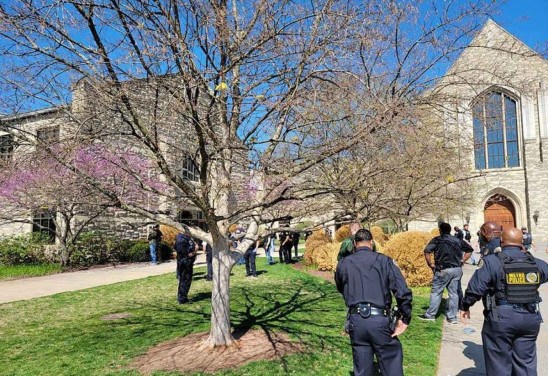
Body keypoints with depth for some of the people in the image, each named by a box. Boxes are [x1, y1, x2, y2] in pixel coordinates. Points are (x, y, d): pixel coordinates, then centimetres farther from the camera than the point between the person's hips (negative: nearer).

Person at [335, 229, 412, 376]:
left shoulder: (343, 264, 6)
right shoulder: (384, 261, -1)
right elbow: (403, 292, -8)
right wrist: (405, 318, 1)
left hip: (356, 320, 3)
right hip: (379, 319, -2)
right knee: (391, 361, 12)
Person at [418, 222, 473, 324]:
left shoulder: (437, 240, -4)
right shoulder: (457, 240, 10)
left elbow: (427, 251, -17)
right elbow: (469, 250, 16)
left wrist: (430, 265, -7)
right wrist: (461, 261, 13)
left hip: (443, 270, -5)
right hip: (457, 269, 5)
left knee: (436, 291, 4)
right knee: (453, 292, 10)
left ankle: (430, 314, 11)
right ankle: (452, 317, 15)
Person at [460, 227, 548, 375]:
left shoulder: (491, 261, -12)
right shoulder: (536, 263, 2)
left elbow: (475, 288, -14)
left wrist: (465, 306, 1)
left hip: (501, 319, -4)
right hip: (530, 319, 5)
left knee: (499, 363, 8)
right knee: (526, 361, 19)